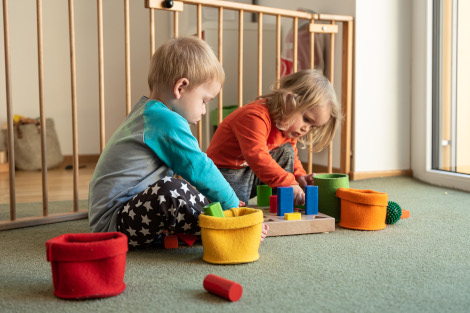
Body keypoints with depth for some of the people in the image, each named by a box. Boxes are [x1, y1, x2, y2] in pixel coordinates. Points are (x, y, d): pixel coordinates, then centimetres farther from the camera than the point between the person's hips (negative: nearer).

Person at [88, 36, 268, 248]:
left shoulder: (147, 112, 16)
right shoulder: (168, 122, -18)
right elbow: (199, 170, -17)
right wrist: (233, 205, -4)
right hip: (113, 224, -11)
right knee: (171, 190, -33)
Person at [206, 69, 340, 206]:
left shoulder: (288, 124, 2)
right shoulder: (255, 116, -28)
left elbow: (292, 157, 15)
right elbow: (257, 156, -40)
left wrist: (299, 176, -7)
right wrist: (289, 183, -42)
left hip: (254, 172, 8)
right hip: (226, 173, -8)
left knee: (286, 150, -4)